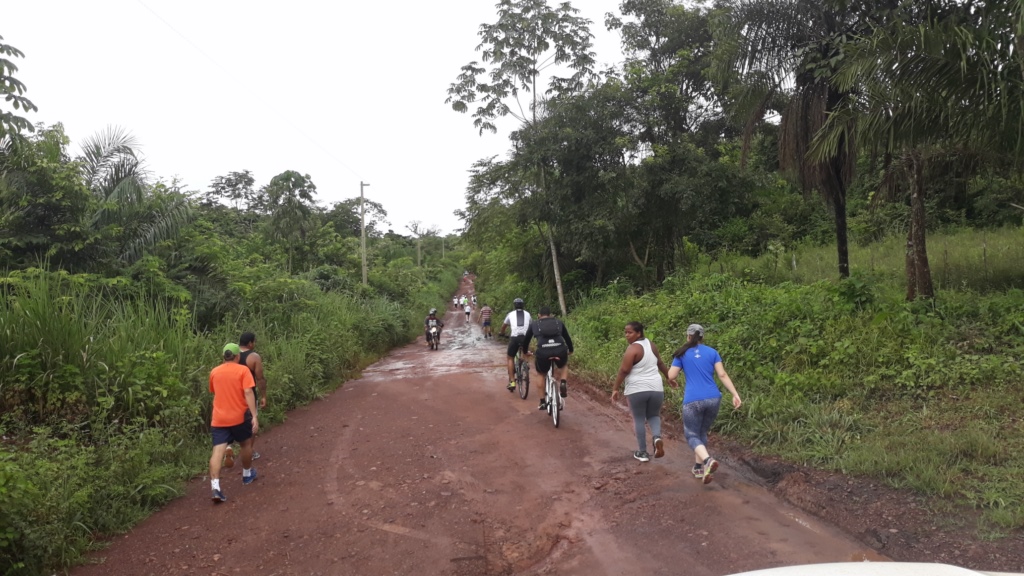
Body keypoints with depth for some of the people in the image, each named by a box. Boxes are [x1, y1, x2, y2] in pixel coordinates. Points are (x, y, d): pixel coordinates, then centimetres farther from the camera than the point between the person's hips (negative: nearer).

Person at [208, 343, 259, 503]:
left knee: (217, 451, -5)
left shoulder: (214, 372, 7)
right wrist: (254, 416, -19)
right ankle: (247, 474, 36)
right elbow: (248, 393, -16)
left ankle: (215, 487, -18)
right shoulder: (243, 370, -7)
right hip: (240, 416, -3)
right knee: (246, 444, 20)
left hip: (218, 419, 3)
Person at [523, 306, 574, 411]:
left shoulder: (534, 324, 23)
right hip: (560, 351, 1)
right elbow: (567, 337, 36)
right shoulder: (558, 322, 25)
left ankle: (543, 402, 25)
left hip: (543, 352, -1)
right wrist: (570, 350, 54)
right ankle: (562, 384, 10)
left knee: (541, 374, 29)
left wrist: (525, 352, 53)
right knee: (564, 366, 36)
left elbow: (526, 339, 34)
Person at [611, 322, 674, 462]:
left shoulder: (632, 348, -13)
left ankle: (643, 452, 11)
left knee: (639, 419, 8)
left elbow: (624, 370, -16)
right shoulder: (651, 345, 9)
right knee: (654, 416, 21)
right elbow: (660, 364, 20)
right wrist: (670, 378, 33)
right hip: (656, 388, 6)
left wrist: (615, 389, -10)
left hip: (637, 389, -5)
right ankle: (657, 437, -8)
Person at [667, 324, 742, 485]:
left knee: (692, 436, 4)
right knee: (702, 433, 21)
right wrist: (735, 394, -2)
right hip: (713, 399, 3)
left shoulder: (682, 354, 4)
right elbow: (722, 375, 0)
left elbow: (671, 376, 4)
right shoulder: (712, 352, 9)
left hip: (693, 401, -3)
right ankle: (699, 467, 22)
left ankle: (708, 460, -23)